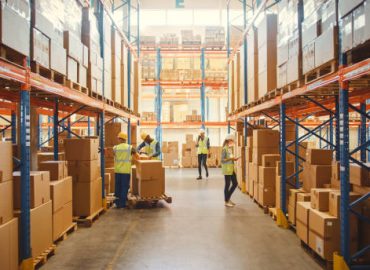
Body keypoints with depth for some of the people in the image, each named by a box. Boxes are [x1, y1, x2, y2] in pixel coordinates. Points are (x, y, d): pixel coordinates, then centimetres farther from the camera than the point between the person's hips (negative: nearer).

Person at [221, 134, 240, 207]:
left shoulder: (230, 148, 12)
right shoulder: (225, 148, -14)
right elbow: (222, 160, -16)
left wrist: (233, 159, 3)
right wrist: (230, 158, -22)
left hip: (232, 168, 9)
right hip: (227, 169, -9)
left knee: (235, 183, 11)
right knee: (227, 185, -1)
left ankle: (228, 198, 25)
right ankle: (226, 202, 10)